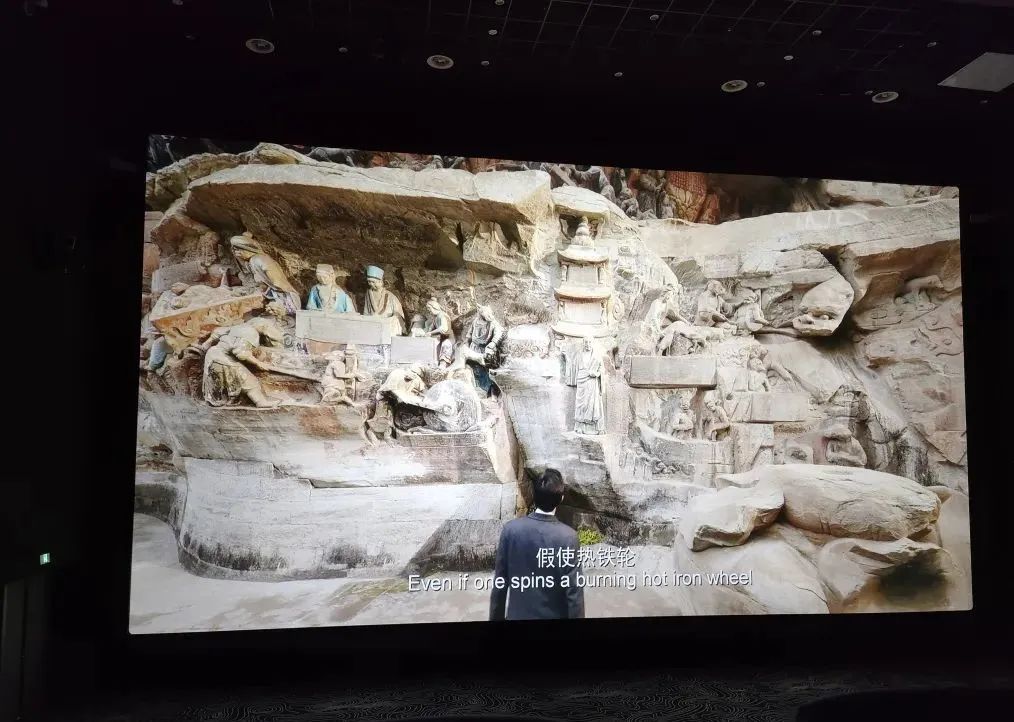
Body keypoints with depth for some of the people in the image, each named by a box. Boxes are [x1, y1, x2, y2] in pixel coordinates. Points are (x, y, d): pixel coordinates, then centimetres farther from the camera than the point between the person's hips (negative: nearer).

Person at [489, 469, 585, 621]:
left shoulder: (510, 529, -13)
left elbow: (500, 581, -5)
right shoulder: (567, 537, -20)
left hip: (518, 614, 2)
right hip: (553, 615, -2)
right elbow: (573, 590, -16)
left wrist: (496, 616, 7)